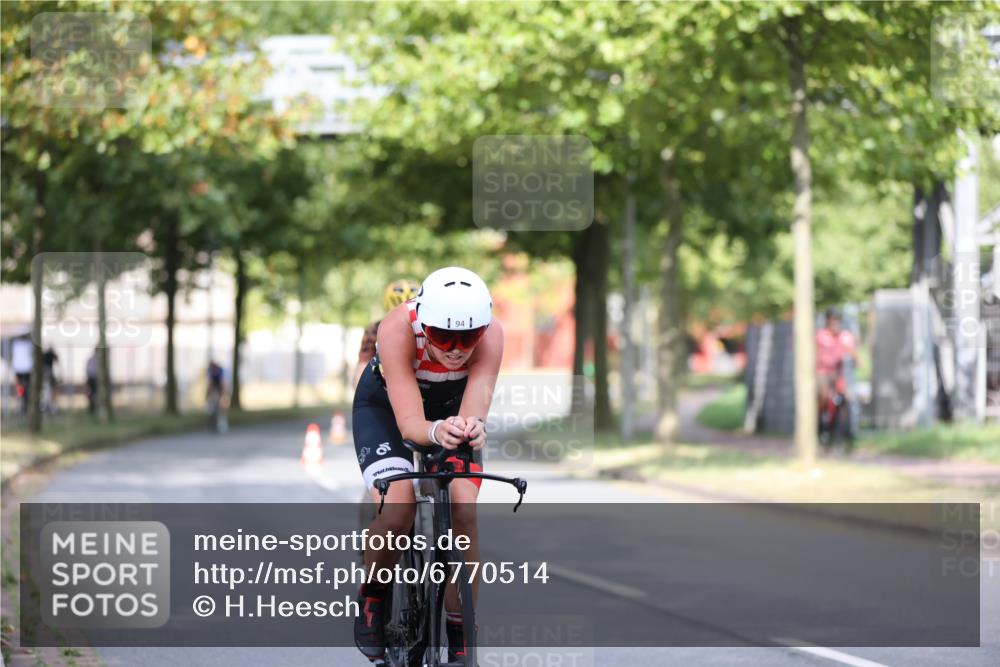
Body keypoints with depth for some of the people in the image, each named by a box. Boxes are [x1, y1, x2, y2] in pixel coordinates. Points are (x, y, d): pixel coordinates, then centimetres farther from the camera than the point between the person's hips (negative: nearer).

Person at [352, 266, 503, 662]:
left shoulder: (490, 334, -32)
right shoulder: (398, 329, -38)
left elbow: (474, 407, -39)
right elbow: (409, 422, -42)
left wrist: (474, 428, -63)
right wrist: (436, 432, -64)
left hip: (450, 408, 2)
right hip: (385, 406, -2)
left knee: (463, 511, -20)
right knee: (398, 507, -27)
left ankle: (458, 634, -6)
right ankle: (372, 596, 2)